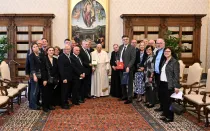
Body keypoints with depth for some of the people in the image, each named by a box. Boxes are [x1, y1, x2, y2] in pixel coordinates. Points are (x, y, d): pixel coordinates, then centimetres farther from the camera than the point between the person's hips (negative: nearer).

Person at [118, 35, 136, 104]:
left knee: (129, 83, 1)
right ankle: (124, 96, 27)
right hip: (121, 67, 6)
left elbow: (133, 59, -12)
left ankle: (129, 98, 8)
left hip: (128, 68, -6)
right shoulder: (120, 47, 12)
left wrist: (128, 67, -19)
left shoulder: (132, 48, -8)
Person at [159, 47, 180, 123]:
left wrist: (176, 86, -18)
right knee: (164, 100, 11)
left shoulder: (174, 62, -10)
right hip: (162, 83, 7)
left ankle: (170, 117, 12)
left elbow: (176, 75, -14)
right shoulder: (164, 61, 14)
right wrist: (160, 82, 10)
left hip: (169, 84, -7)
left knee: (169, 101, 0)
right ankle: (165, 115, 24)